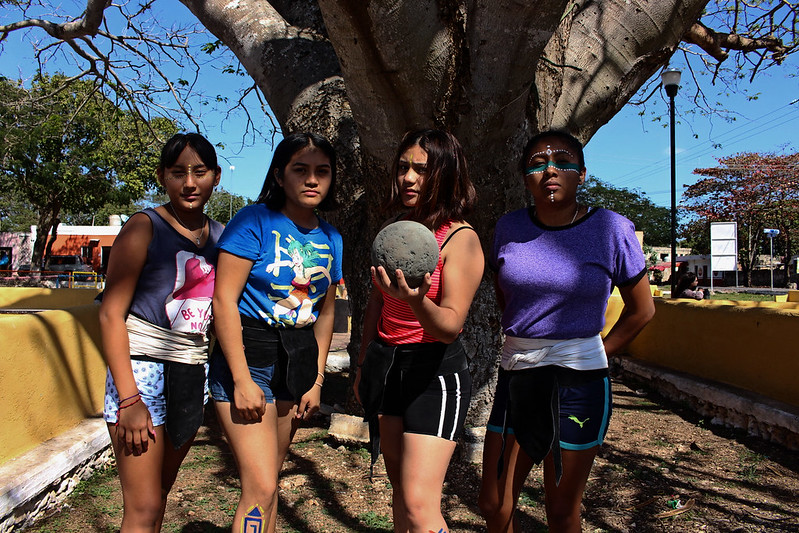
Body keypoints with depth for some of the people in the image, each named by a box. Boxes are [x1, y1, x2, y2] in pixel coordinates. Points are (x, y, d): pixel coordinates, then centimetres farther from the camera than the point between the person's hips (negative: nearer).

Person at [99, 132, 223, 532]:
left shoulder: (218, 236, 9)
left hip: (193, 372, 6)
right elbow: (111, 314, -11)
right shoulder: (145, 228, -7)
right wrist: (129, 400, -16)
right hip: (143, 367, -5)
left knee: (161, 490, 16)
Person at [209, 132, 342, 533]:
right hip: (247, 353, -5)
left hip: (299, 360, 6)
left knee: (268, 479, 14)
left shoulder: (330, 239, 7)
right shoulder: (255, 221, -10)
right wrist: (242, 380, -16)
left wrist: (316, 380, 11)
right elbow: (224, 300, -14)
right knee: (261, 487, -9)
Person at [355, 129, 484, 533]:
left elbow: (451, 326, -19)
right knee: (400, 489, 13)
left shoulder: (461, 238, -13)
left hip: (436, 370, -6)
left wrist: (417, 300, -40)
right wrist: (364, 364, 21)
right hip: (387, 362, 7)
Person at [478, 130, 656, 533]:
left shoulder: (611, 229, -5)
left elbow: (641, 309, 6)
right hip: (515, 377, 3)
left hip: (577, 382, -3)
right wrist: (525, 346, 12)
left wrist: (593, 356, 1)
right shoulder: (509, 228, 2)